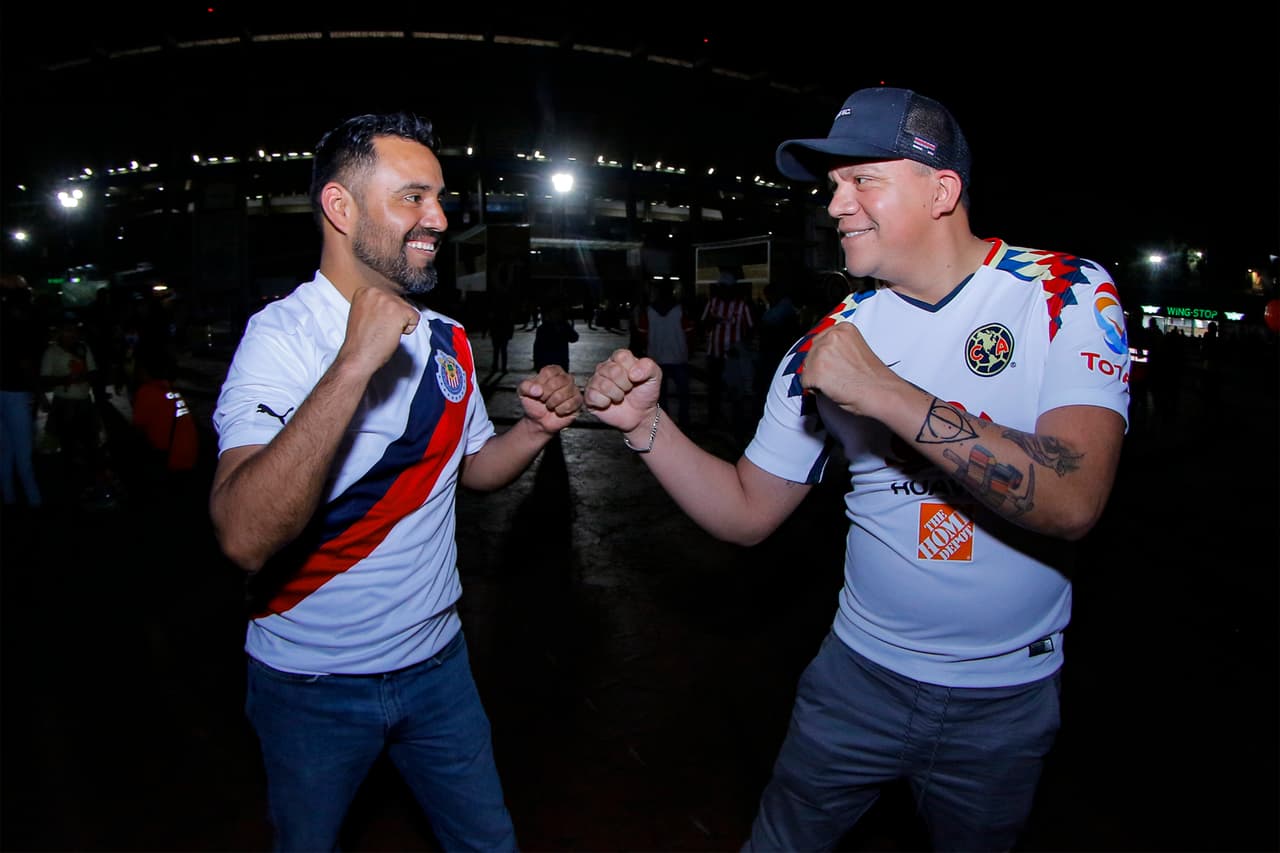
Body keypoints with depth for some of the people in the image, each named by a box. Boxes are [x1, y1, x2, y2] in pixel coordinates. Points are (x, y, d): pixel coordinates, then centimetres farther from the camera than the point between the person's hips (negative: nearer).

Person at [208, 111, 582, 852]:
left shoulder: (447, 340, 0)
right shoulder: (282, 335, -20)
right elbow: (245, 536, -33)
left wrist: (536, 430, -9)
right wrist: (354, 364, -38)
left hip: (436, 659, 5)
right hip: (313, 685, -4)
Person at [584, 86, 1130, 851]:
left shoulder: (1066, 294, -13)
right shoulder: (829, 341, -7)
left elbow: (1072, 501, -28)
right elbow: (747, 514, -3)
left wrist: (884, 392, -32)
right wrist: (645, 423, -17)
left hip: (1008, 694, -1)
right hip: (860, 671, 2)